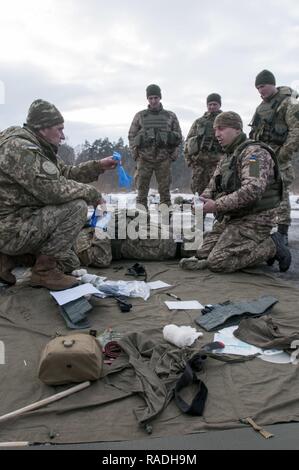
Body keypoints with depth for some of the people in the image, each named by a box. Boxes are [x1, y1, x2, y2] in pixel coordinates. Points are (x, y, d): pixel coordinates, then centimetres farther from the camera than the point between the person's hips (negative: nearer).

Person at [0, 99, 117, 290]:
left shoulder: (39, 148, 10)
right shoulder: (19, 147, -22)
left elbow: (66, 174, 17)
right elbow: (53, 190, -29)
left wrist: (99, 166, 7)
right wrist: (92, 192, -16)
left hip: (23, 219, 10)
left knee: (70, 262, 14)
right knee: (77, 207, -20)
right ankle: (45, 269, -10)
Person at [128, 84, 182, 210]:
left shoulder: (170, 116, 10)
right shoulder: (140, 116, 10)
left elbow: (178, 137, 10)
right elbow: (131, 136, 10)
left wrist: (173, 155, 1)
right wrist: (135, 154, 0)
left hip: (164, 160, 0)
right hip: (144, 159, 0)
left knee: (165, 191, 3)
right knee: (141, 191, 0)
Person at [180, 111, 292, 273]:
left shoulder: (254, 152, -14)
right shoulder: (226, 158, 17)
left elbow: (252, 190, -28)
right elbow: (212, 187, 19)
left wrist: (217, 205, -25)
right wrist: (201, 201, -4)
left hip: (253, 220, -9)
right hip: (229, 219, 9)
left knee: (218, 262, -18)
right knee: (202, 254, 3)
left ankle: (272, 246, -1)